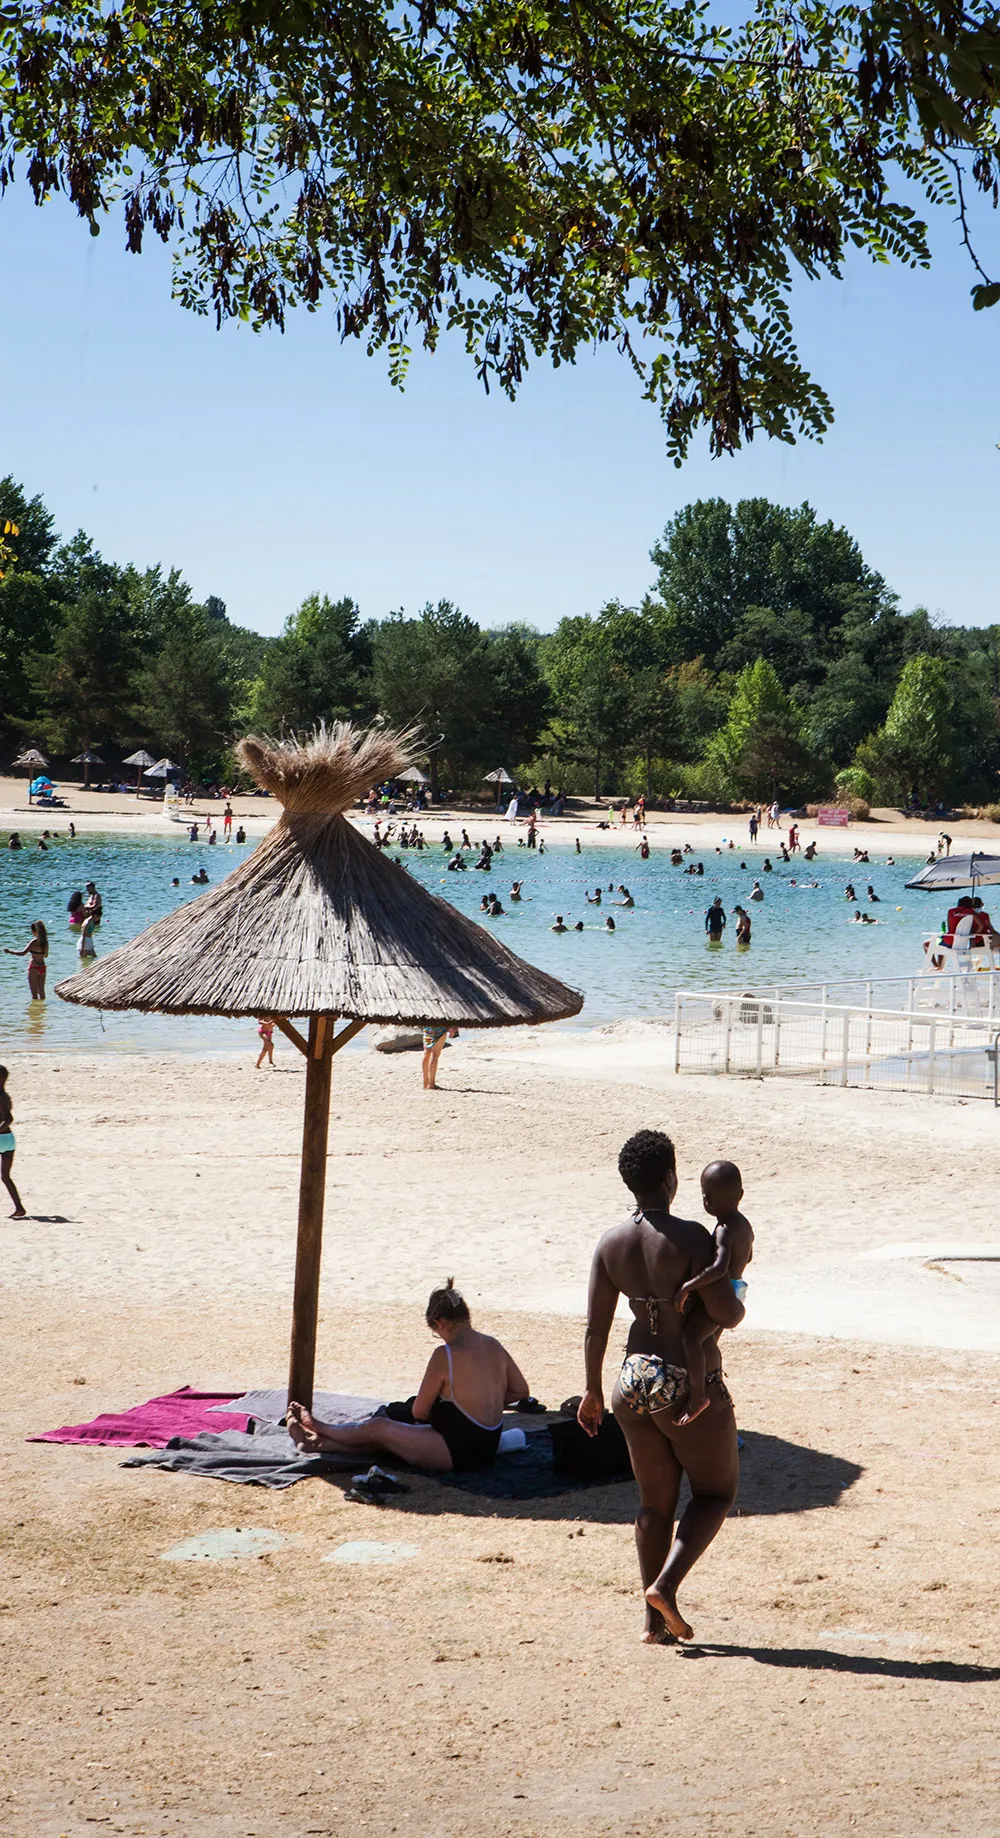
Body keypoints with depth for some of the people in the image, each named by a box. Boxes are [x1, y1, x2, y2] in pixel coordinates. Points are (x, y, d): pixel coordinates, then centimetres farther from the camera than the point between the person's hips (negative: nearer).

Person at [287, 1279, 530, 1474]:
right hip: (487, 1448, 8)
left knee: (378, 1427, 9)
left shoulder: (445, 1355, -18)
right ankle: (320, 1443, 29)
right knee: (391, 1437, 19)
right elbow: (521, 1390, 12)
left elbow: (419, 1412, -9)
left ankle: (319, 1429, 34)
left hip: (456, 1452, -8)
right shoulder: (493, 1346, 2)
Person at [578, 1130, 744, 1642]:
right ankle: (665, 1585, -4)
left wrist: (593, 1391, 13)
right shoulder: (690, 1237, -17)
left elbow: (595, 1328, 3)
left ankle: (655, 1620, 19)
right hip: (691, 1387, -5)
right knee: (716, 1491, 14)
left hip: (634, 1382, 5)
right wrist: (739, 1302, 3)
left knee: (654, 1500, 17)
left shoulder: (611, 1243, 0)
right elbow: (725, 1314, -20)